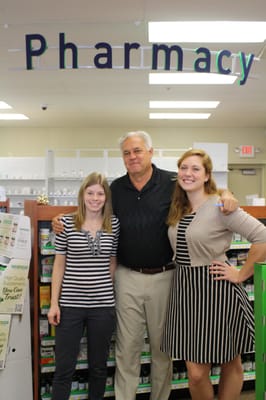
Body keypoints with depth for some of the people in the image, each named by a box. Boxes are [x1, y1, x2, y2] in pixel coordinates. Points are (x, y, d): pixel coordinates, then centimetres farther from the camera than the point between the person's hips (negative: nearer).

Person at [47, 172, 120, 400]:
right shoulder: (67, 223, -4)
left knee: (98, 365, 17)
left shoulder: (114, 224, -1)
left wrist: (106, 288, 3)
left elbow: (113, 262, 8)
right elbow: (59, 264, 0)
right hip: (70, 304, -1)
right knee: (64, 368, 10)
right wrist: (54, 302, -2)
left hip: (103, 305, 2)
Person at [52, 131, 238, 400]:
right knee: (127, 347, 12)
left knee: (162, 346, 17)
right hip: (128, 277, 2)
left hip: (164, 276, -1)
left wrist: (226, 194, -18)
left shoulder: (173, 182, -5)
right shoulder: (116, 188, 4)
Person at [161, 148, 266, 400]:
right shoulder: (177, 209, 8)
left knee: (231, 364, 16)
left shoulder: (219, 206, -13)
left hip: (216, 291, -5)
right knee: (195, 373, 9)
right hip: (184, 289, 5)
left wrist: (241, 274, -14)